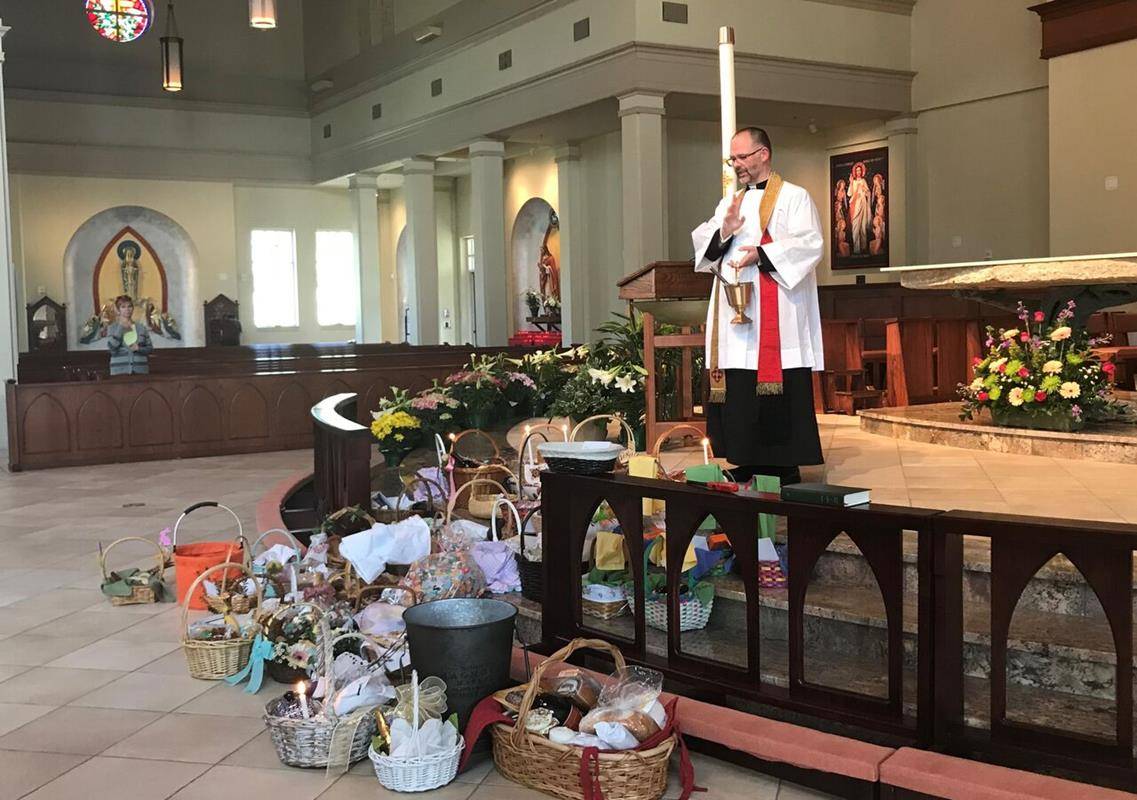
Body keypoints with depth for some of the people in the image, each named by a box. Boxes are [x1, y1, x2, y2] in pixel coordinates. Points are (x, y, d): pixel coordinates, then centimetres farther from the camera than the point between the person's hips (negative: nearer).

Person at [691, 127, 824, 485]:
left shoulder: (793, 197, 2)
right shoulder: (730, 202, 21)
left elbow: (810, 243, -11)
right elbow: (702, 244, 12)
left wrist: (761, 254, -20)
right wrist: (723, 233, -8)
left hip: (778, 318, -6)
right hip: (735, 320, 6)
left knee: (780, 398, -7)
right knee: (739, 397, 4)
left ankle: (784, 469, 0)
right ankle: (747, 466, 12)